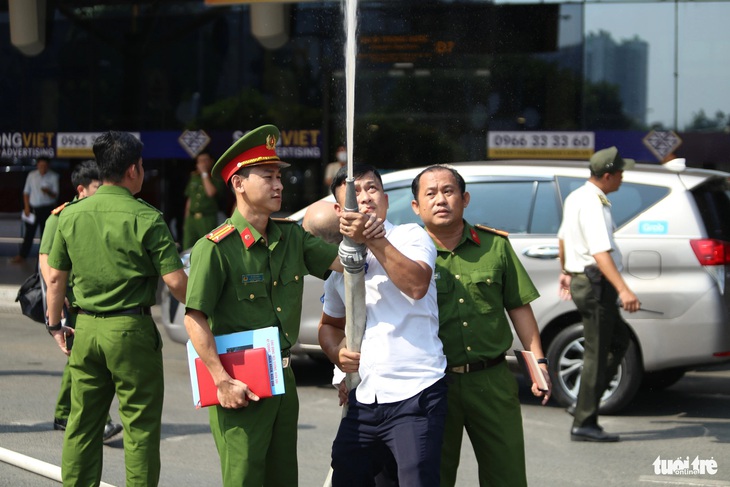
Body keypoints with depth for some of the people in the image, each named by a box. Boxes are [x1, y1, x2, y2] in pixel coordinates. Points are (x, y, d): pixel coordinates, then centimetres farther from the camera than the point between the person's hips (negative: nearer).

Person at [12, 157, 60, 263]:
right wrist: (26, 207, 1)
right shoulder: (32, 175, 2)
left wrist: (48, 192, -26)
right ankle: (22, 255, 15)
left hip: (47, 209, -2)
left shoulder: (53, 177, -4)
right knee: (29, 232, 6)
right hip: (33, 208, 2)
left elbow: (55, 195, -4)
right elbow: (26, 192, 9)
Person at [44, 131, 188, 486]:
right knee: (140, 425, 3)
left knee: (82, 423, 12)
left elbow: (55, 277, 10)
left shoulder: (70, 215, 4)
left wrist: (55, 325, 21)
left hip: (85, 329, 5)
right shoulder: (145, 218, -11)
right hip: (131, 330, -5)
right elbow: (175, 281, -12)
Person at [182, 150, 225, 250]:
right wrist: (186, 220, 17)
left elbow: (211, 192, -15)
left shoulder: (216, 178, 2)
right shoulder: (194, 177, 18)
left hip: (207, 219, -5)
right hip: (192, 218, 5)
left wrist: (204, 174, -7)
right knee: (187, 250, -1)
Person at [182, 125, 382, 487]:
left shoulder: (291, 236, 7)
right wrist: (222, 382, -20)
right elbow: (195, 318, -16)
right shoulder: (215, 248, -14)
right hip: (240, 385, -7)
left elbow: (342, 262, 7)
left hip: (282, 379, 7)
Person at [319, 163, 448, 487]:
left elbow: (417, 285, -22)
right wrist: (337, 353, 7)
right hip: (364, 400, 6)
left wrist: (373, 239, -23)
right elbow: (330, 323, 28)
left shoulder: (410, 236, -1)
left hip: (415, 396, -6)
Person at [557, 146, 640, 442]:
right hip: (596, 284, -10)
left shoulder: (576, 197, 12)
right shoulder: (592, 205, -20)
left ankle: (583, 404, 18)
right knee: (597, 353, -5)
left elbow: (563, 237, 26)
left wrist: (565, 272, 40)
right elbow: (600, 252, -30)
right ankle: (584, 423, -2)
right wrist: (623, 290, -39)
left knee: (619, 341, 19)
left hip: (581, 281, 10)